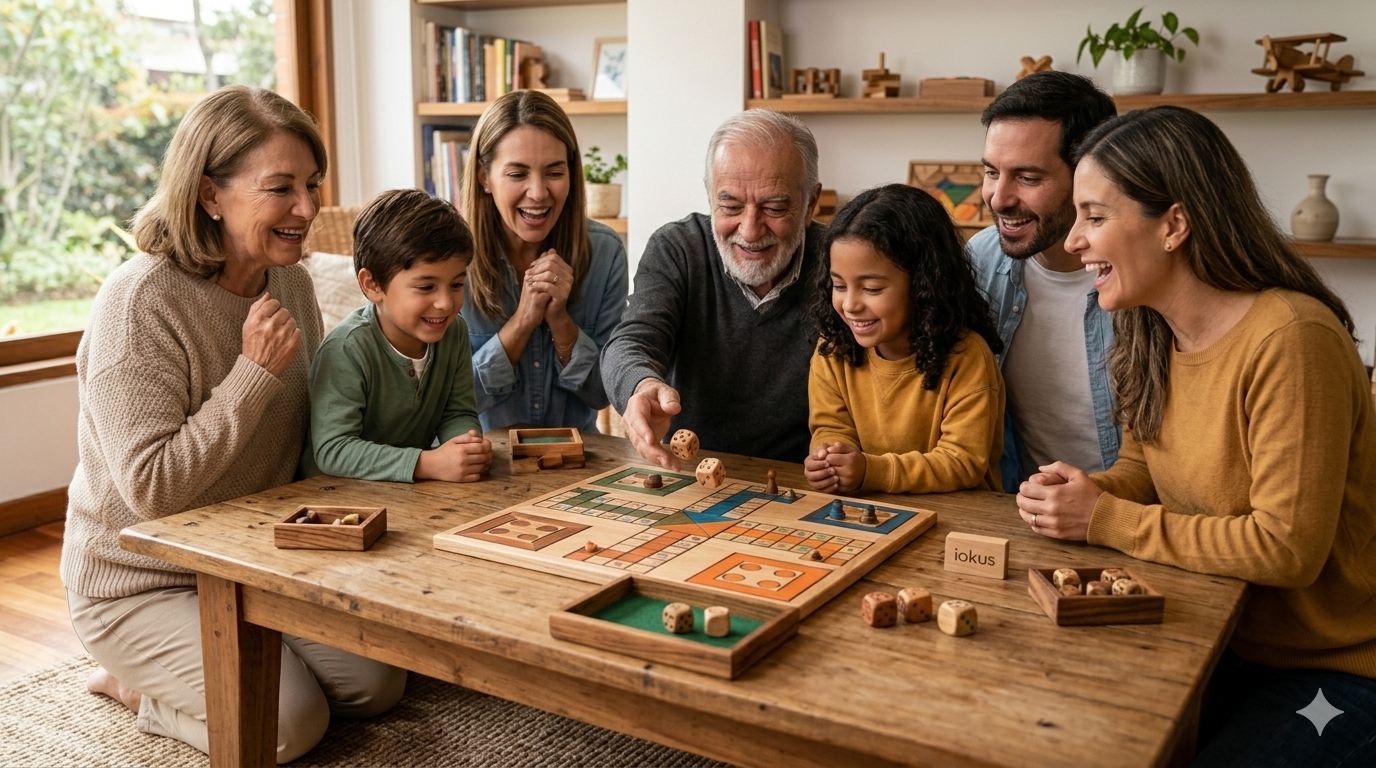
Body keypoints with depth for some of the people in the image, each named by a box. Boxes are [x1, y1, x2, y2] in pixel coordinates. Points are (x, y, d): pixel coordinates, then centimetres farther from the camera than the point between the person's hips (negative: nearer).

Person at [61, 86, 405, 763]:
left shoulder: (290, 281, -1)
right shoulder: (140, 301, -24)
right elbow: (151, 489, -27)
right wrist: (256, 372, -28)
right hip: (142, 581, -7)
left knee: (378, 686, -1)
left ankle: (159, 671, 20)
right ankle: (129, 682, 10)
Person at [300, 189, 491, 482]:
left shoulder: (454, 332, -2)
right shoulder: (347, 348, -22)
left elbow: (458, 413, 4)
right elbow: (332, 450, -25)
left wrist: (469, 444, -19)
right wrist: (428, 463, -33)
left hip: (414, 493, 5)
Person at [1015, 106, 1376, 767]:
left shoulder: (1290, 341, -25)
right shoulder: (1155, 334, 0)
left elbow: (1287, 546, -25)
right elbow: (1143, 465, 11)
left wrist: (1105, 520, -21)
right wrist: (1086, 491, -11)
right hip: (1224, 644, 7)